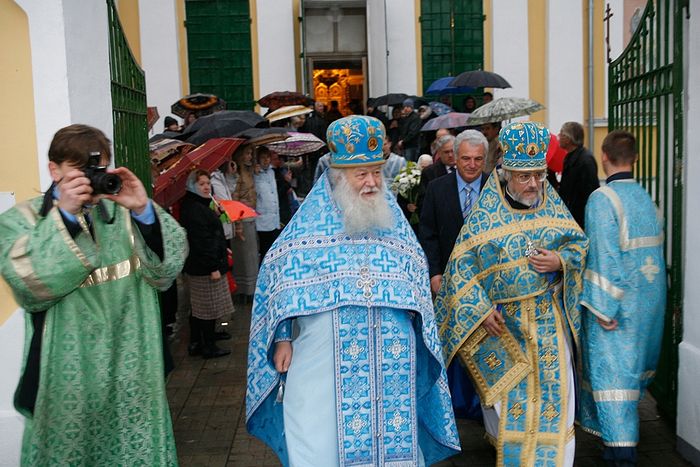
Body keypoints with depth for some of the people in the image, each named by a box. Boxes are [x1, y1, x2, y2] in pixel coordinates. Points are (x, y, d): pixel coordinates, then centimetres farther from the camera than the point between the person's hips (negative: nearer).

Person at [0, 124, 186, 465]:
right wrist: (64, 215, -22)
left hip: (131, 370, 2)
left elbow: (165, 269, -6)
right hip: (69, 376, -2)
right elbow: (29, 286, -16)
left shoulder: (123, 213, 5)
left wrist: (143, 211, -19)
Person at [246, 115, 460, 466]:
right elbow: (281, 276, 0)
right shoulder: (312, 217, -1)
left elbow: (415, 282, 14)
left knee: (388, 437, 10)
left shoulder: (392, 217, 8)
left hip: (390, 362, 3)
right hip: (324, 360, -3)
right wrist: (282, 338, -5)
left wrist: (417, 334, 6)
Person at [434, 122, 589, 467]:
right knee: (505, 391, 11)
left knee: (553, 391, 3)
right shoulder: (486, 212, -9)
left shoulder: (551, 204, 0)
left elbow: (580, 243, 7)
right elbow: (461, 262, -9)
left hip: (548, 320, 2)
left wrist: (560, 260, -15)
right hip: (502, 320, -2)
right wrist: (481, 308, -17)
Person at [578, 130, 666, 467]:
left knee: (611, 370, -4)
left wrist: (603, 309, -18)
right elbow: (657, 251, 9)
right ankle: (627, 432, 38)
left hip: (616, 302, -7)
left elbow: (604, 257, -21)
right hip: (651, 301, 7)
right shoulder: (647, 198, 5)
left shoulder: (601, 199, -17)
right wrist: (652, 293, 17)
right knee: (634, 364, 21)